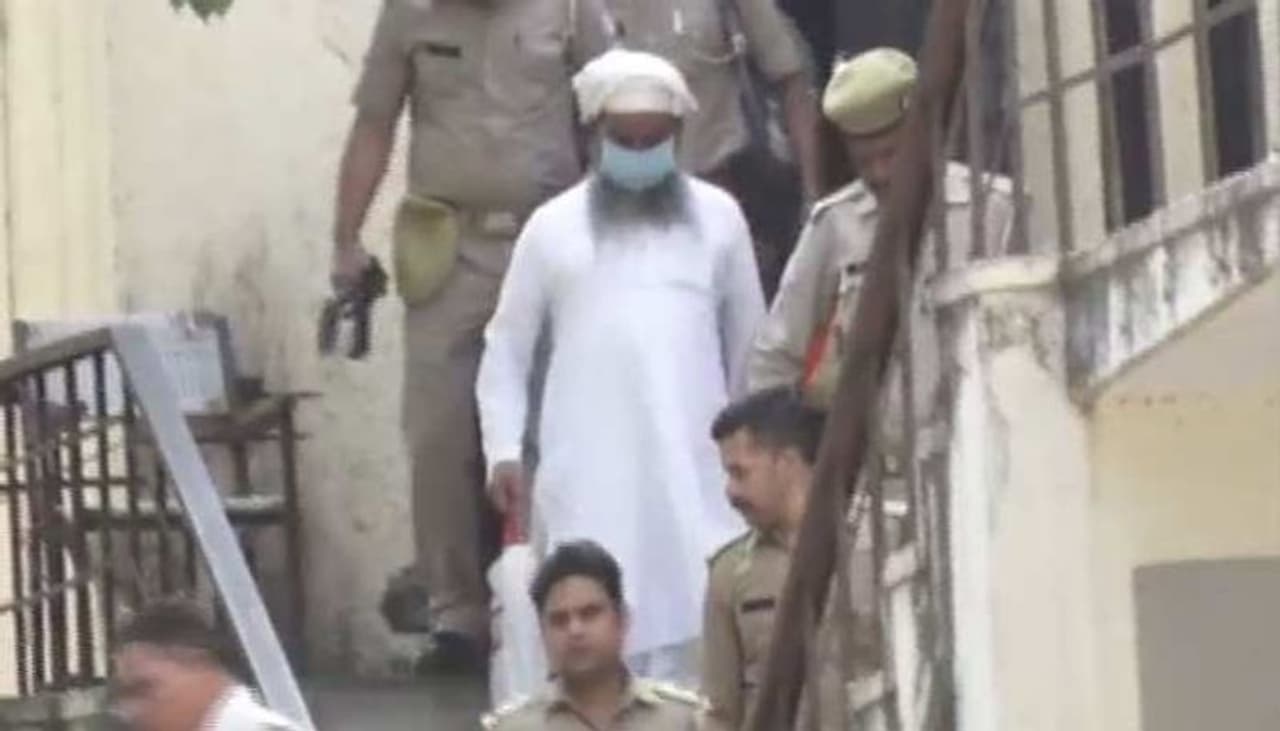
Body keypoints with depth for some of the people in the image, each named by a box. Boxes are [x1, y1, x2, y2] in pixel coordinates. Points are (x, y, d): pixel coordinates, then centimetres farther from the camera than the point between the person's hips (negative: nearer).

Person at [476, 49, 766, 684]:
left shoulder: (717, 216, 10)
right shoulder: (554, 225, 8)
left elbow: (750, 340, 18)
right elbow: (506, 348, 12)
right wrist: (503, 450, 1)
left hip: (694, 464, 1)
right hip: (589, 470, -1)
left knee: (700, 620, -6)